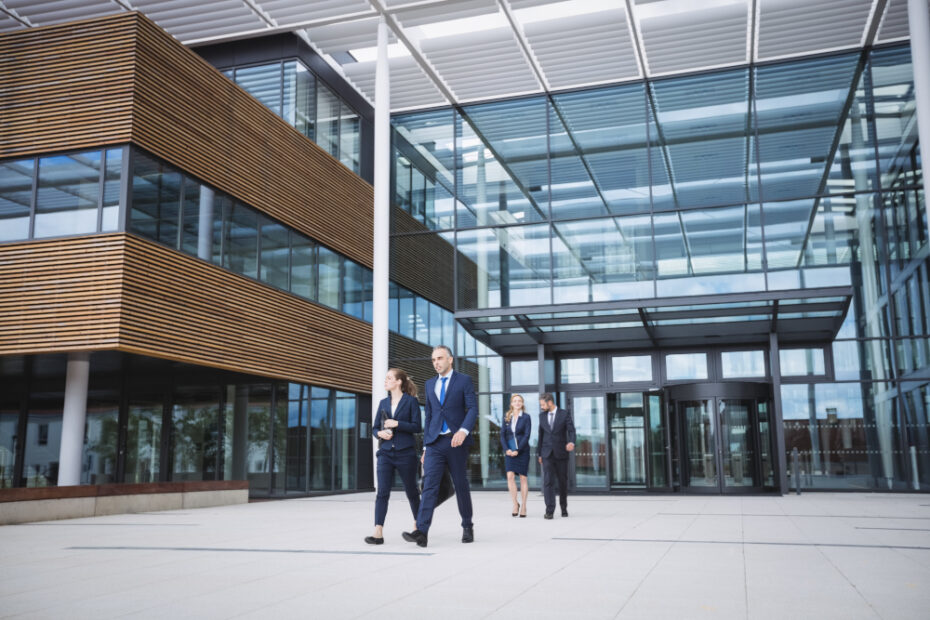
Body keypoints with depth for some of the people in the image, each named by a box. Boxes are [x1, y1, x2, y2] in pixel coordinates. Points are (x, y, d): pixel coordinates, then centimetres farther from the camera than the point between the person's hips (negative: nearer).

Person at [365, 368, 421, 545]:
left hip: (406, 452, -3)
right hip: (386, 453, 4)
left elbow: (417, 427, -7)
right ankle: (378, 533, -12)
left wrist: (397, 424, -16)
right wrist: (380, 433, -5)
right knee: (382, 492, -8)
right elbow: (375, 427, 16)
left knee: (411, 491, 10)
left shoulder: (411, 401, -2)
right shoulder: (383, 403, 12)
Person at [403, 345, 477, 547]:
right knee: (429, 486, -9)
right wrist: (425, 446, 13)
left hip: (456, 442, -3)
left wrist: (463, 431, -25)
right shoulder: (430, 384, 16)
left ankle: (467, 527, 23)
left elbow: (473, 409, -8)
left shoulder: (464, 380, 2)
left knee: (461, 486, 6)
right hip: (435, 443, 3)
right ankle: (421, 532, -18)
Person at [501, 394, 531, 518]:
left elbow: (527, 435, -7)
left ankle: (523, 506, 11)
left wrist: (517, 450, -14)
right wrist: (506, 449, -9)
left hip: (522, 451, -2)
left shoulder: (526, 417, -1)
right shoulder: (506, 417, 7)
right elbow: (502, 435, 5)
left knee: (523, 477, 2)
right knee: (510, 476, -11)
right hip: (509, 452, 2)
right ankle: (515, 504, 2)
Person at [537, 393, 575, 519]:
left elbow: (571, 430, -11)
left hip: (561, 453, -2)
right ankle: (550, 510, -14)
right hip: (547, 454, 2)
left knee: (563, 481, 8)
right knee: (548, 481, -11)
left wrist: (571, 442, -32)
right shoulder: (542, 416, 9)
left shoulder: (565, 414, -2)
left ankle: (564, 507, 25)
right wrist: (539, 453, 16)